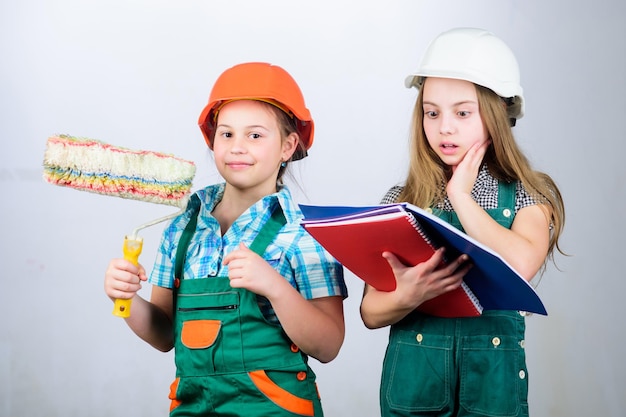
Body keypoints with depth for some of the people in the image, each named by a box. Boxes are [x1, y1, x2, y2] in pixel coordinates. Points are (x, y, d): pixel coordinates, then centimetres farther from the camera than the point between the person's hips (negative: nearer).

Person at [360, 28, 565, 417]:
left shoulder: (529, 196, -2)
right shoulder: (401, 200, 0)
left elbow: (521, 266, -24)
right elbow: (370, 312, -2)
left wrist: (461, 195, -14)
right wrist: (408, 296, -23)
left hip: (493, 382, -1)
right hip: (412, 380, 1)